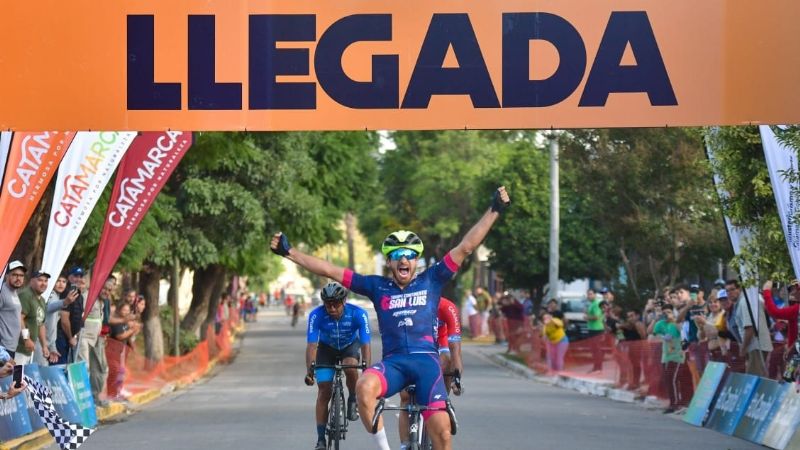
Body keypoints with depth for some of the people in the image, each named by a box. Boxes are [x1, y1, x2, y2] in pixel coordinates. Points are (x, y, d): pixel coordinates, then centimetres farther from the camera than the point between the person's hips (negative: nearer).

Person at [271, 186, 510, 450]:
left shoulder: (431, 281, 8)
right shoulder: (377, 287, 9)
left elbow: (465, 248, 4)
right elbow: (330, 270, 8)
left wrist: (494, 210, -1)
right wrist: (289, 253, 5)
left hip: (426, 360, 0)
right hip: (393, 361, 0)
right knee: (364, 386, -34)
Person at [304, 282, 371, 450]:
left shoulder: (358, 314, -32)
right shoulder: (316, 315, -31)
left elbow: (365, 345, -32)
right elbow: (311, 345, -33)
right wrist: (310, 371, -44)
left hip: (350, 346, -1)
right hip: (326, 348, 1)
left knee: (350, 367, -35)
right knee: (324, 392, -8)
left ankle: (353, 400, -6)